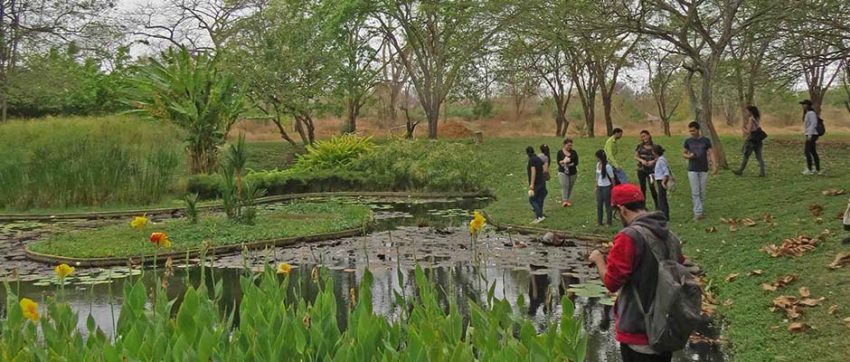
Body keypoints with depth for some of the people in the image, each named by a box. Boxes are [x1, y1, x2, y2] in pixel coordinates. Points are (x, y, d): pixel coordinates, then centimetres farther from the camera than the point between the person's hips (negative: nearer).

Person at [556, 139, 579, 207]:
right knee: (564, 186, -15)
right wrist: (563, 161, -27)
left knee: (570, 186, 7)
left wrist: (569, 165, -14)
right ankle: (564, 201, -18)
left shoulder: (574, 152, 3)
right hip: (563, 172, -3)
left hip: (572, 172, 3)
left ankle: (567, 199, 23)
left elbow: (576, 162, -3)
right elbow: (558, 162, -8)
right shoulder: (560, 152, -1)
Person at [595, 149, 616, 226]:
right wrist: (596, 186, 16)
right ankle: (599, 222, 16)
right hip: (599, 187, 7)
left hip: (606, 187, -7)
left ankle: (609, 222, 12)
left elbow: (612, 178, -13)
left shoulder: (607, 166, -19)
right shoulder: (598, 164, 3)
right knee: (599, 205, 8)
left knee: (607, 205, 3)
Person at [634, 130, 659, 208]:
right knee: (642, 188, 7)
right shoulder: (640, 146, 4)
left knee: (652, 187, -10)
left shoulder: (654, 146, -1)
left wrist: (653, 161, -18)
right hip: (641, 170, 2)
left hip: (651, 170, -2)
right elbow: (635, 156, 6)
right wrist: (642, 160, -12)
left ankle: (657, 205, 0)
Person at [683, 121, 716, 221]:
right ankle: (698, 212, -4)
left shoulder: (706, 140, -1)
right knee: (695, 192, -4)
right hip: (692, 170, 0)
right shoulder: (688, 141, 2)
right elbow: (684, 153, 12)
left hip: (704, 170, 0)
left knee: (702, 192, 7)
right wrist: (688, 156, -12)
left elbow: (711, 153, -2)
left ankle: (701, 209, 22)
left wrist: (714, 166, -13)